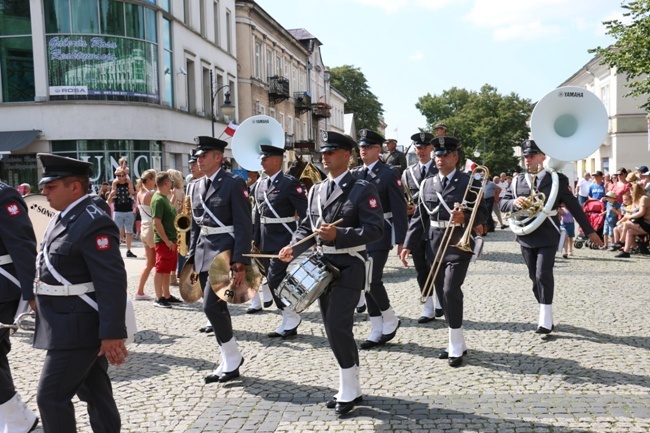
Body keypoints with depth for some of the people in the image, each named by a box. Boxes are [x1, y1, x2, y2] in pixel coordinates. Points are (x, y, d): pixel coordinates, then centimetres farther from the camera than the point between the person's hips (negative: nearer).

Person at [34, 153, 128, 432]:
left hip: (77, 327, -9)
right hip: (74, 325, 9)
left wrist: (112, 333, -25)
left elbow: (113, 283, -24)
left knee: (51, 397, -1)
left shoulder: (94, 223, -21)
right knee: (94, 393, 18)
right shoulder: (65, 218, 10)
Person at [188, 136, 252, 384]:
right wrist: (192, 259, 14)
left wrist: (240, 262, -18)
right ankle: (228, 362, 23)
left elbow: (244, 226, -13)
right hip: (203, 253, 8)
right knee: (216, 308, 11)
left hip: (224, 251, -8)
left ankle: (232, 358, 4)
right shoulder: (197, 187, 13)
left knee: (211, 306, -13)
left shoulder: (234, 183, -8)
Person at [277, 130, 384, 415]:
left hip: (349, 267, -7)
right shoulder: (316, 190, 12)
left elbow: (375, 229, -15)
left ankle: (349, 390, 4)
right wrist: (294, 247, -8)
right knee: (334, 330, 11)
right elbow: (307, 226, 12)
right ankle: (350, 388, 25)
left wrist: (339, 235, -26)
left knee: (338, 327, -13)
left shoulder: (363, 189, -8)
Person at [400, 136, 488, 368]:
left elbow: (482, 213, -2)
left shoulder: (469, 182, -1)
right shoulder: (427, 184, 11)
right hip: (434, 246, 5)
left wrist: (465, 218, -23)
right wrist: (408, 245, 3)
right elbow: (419, 217, 10)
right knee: (443, 295, 9)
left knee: (451, 290, -15)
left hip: (458, 244, -5)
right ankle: (457, 343, 23)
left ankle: (456, 346, -1)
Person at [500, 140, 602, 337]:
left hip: (548, 236, -4)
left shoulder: (557, 179, -1)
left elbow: (573, 206, 4)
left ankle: (546, 320, -6)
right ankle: (544, 316, 23)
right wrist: (514, 202, -18)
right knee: (535, 278, 10)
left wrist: (589, 231, 6)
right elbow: (502, 203, 6)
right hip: (526, 236, 4)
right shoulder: (517, 181, 8)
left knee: (543, 275, -13)